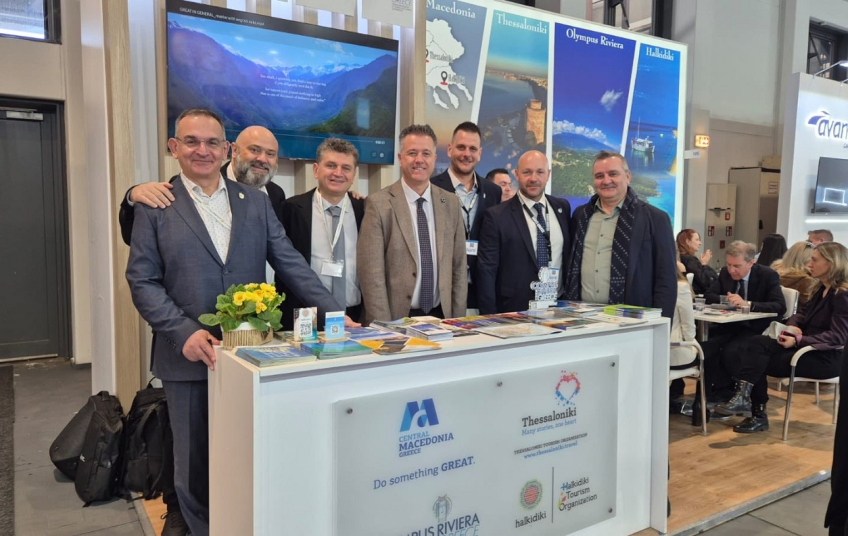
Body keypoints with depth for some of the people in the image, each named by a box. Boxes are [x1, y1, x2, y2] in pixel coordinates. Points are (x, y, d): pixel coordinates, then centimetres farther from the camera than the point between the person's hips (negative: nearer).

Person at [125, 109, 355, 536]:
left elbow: (290, 263, 5)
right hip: (190, 355, -1)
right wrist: (185, 332, -15)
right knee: (195, 463, 12)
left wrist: (334, 313, -5)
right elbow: (142, 280, -2)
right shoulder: (156, 205, 2)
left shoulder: (255, 201, 8)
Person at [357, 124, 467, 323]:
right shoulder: (378, 204, -9)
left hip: (441, 316, 4)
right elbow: (371, 273, -11)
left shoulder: (451, 203, 4)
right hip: (397, 319, -3)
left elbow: (459, 267, 7)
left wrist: (458, 320, 3)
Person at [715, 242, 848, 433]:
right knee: (758, 342, -16)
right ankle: (743, 397, -20)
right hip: (808, 347, 8)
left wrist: (799, 340, -26)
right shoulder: (821, 289, 15)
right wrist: (792, 327, -6)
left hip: (827, 357, -8)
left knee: (759, 362, -18)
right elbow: (803, 313, 17)